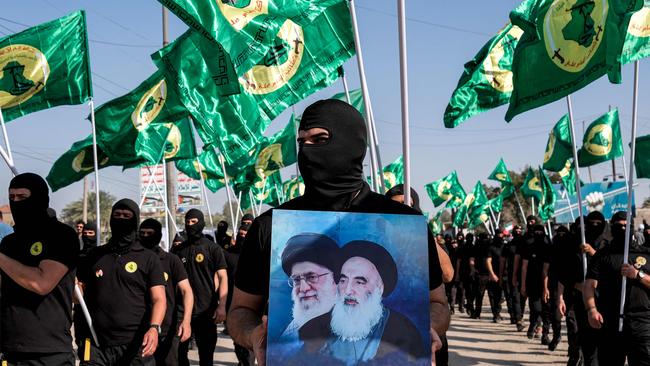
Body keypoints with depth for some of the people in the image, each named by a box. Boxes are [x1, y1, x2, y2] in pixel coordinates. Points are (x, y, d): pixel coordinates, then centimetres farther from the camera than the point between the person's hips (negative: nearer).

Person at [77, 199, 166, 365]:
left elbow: (159, 299, -4)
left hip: (135, 346, -2)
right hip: (96, 345, 2)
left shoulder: (148, 258, 4)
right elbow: (80, 294, 18)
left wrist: (154, 328, -22)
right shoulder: (95, 255, 14)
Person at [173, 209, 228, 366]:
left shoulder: (213, 249, -1)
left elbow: (222, 277, -5)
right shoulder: (178, 250, 8)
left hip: (206, 310, -3)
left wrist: (221, 306, -16)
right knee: (179, 353, 8)